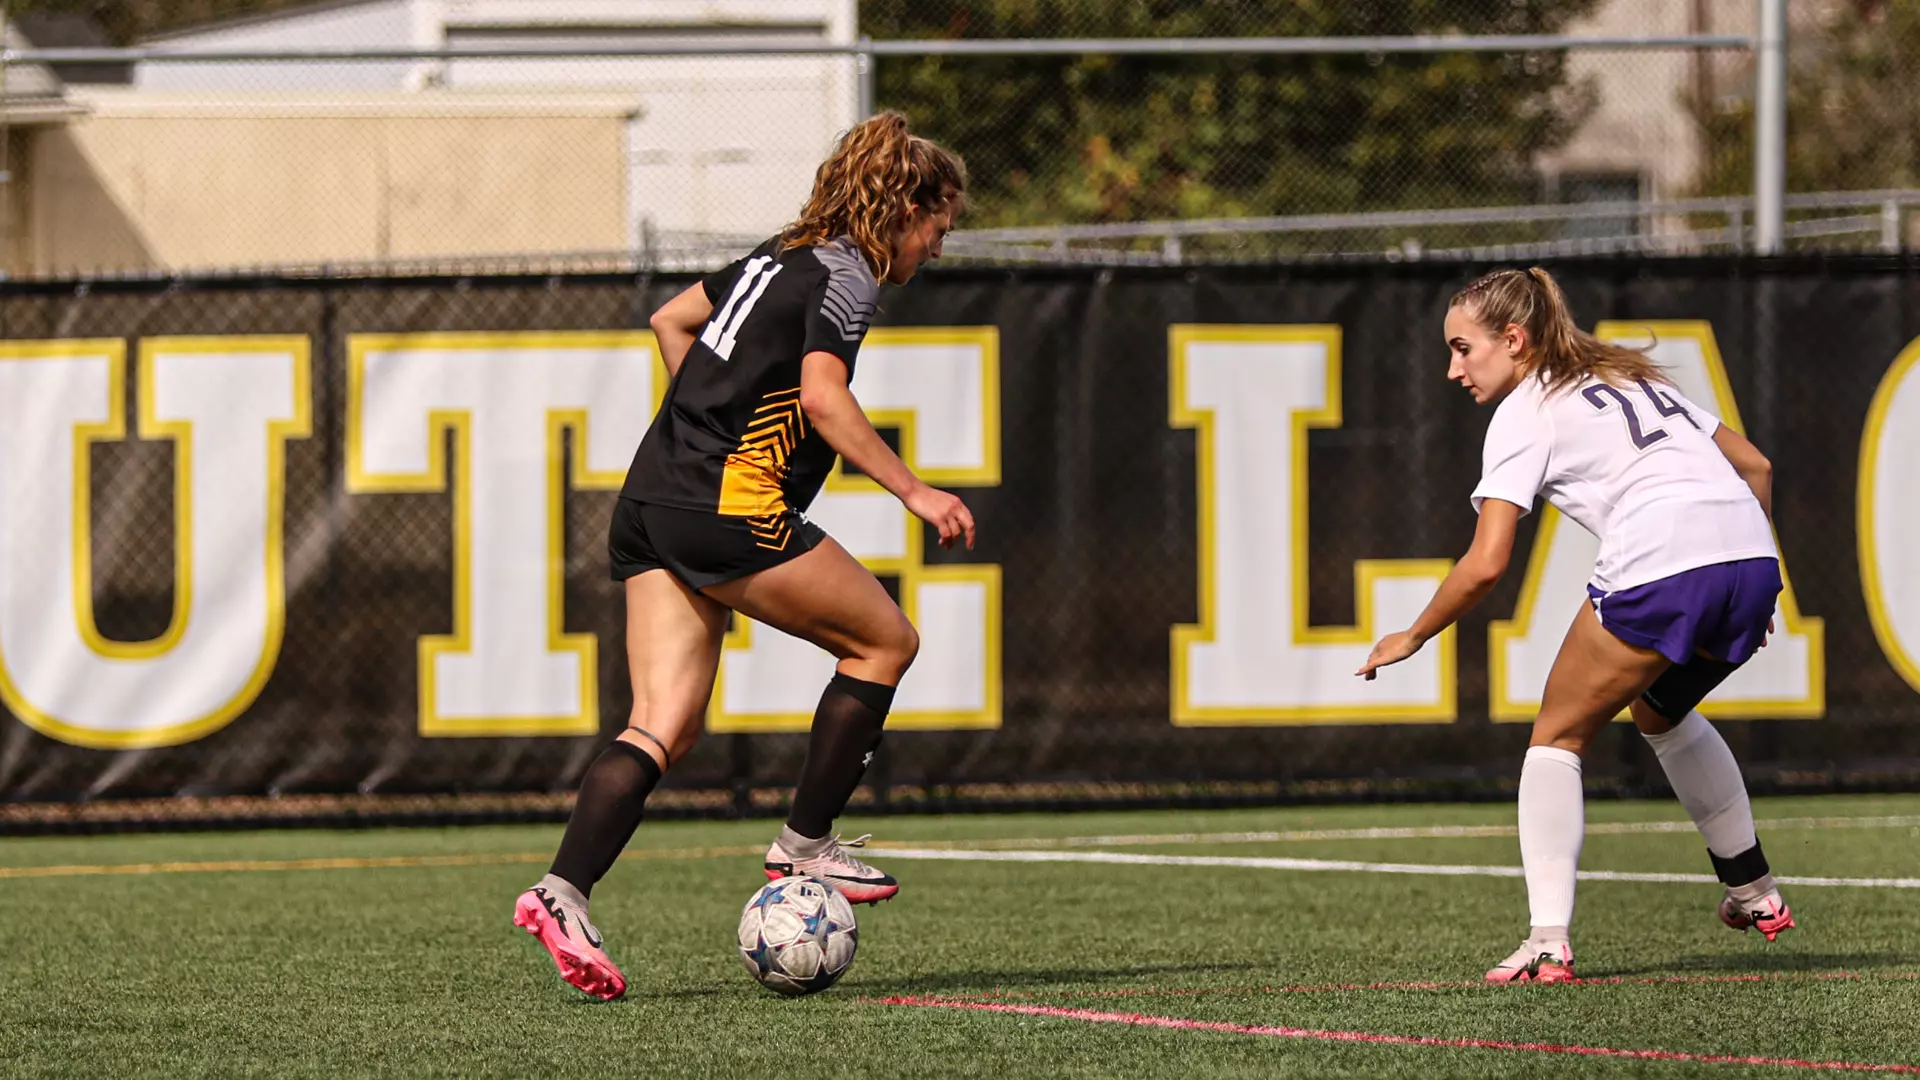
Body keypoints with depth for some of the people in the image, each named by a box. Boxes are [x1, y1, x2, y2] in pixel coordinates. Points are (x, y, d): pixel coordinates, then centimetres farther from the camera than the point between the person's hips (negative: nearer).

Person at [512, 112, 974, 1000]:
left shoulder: (782, 256, 22)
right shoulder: (848, 276, -5)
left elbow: (671, 320, 33)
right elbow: (822, 397, -19)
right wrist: (914, 493, -17)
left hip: (651, 499, 9)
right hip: (729, 508, -9)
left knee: (665, 727, -1)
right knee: (885, 640, 7)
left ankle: (563, 891, -18)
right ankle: (804, 844, 9)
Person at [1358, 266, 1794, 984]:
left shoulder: (1525, 413, 7)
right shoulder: (1637, 380, 29)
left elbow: (1486, 565, -3)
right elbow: (1755, 466, 28)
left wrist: (1411, 638, 12)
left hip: (1657, 568, -7)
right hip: (1751, 553, 7)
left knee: (1558, 737, 10)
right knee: (1660, 710, 34)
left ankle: (1548, 943, -3)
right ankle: (1755, 892, 39)